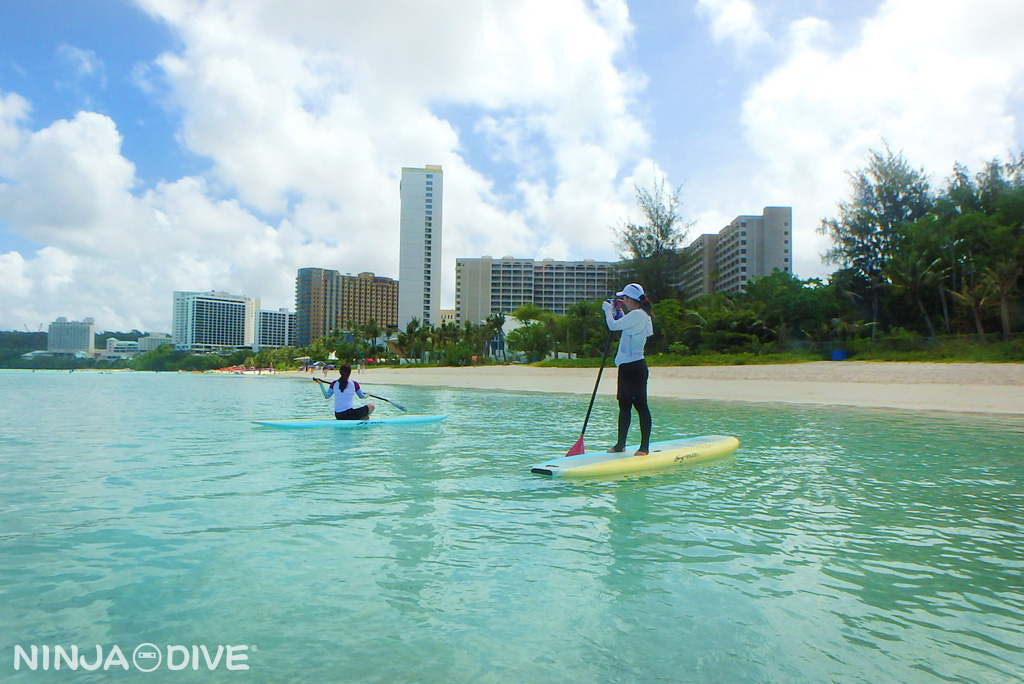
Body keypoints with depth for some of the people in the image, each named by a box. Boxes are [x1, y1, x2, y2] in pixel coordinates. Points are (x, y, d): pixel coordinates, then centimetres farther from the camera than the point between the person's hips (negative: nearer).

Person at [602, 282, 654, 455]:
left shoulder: (638, 315, -14)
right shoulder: (639, 316, 17)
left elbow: (613, 325, -17)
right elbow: (623, 325, 34)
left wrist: (608, 309, 0)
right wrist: (618, 311, 25)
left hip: (634, 367, -11)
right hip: (628, 367, 11)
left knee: (640, 405, -5)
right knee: (624, 405, 12)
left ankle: (645, 447, 0)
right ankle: (621, 444, 19)